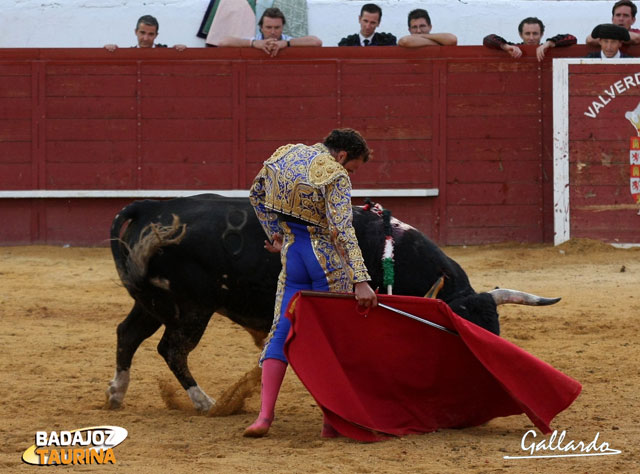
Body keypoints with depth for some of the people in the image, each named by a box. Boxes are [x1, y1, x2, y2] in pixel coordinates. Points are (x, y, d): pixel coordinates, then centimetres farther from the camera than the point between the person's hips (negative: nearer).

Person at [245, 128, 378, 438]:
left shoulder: (286, 155, 6)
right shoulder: (335, 178, -15)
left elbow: (257, 194, 20)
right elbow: (343, 230, -24)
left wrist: (274, 233, 22)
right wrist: (361, 281, -28)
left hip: (291, 253, 6)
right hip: (328, 260, -6)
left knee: (282, 331, 7)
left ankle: (265, 415, -5)